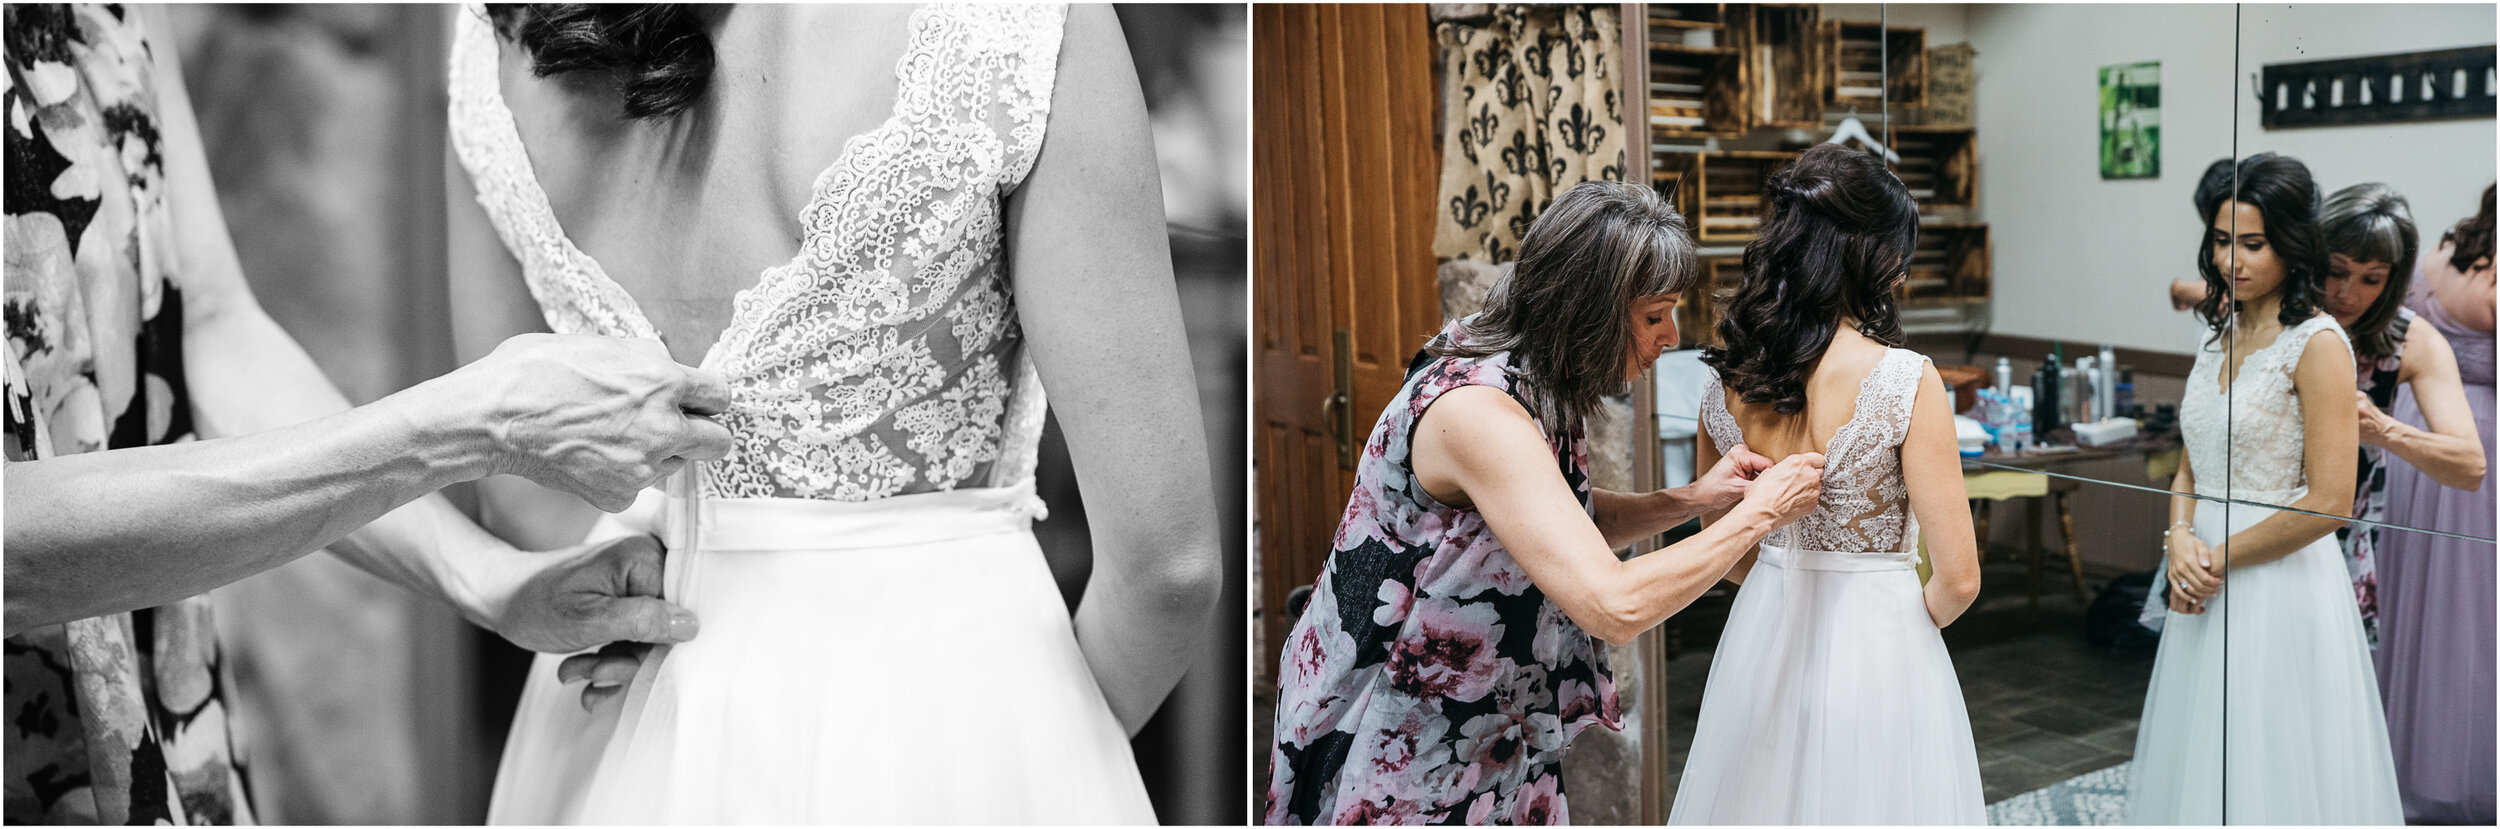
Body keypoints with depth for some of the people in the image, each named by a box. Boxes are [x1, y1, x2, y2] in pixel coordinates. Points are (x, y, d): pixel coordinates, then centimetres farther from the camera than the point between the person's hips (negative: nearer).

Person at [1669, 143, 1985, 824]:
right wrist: (1909, 624, 4)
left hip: (1761, 637, 5)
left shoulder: (1725, 381, -3)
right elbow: (1958, 577, -15)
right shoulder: (1906, 382, -18)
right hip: (1879, 652, -5)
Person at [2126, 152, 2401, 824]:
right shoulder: (2222, 334, 10)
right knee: (2201, 768, 14)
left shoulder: (2318, 345, -13)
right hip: (2208, 590, 7)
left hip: (2280, 587, -7)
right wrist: (2180, 539, -4)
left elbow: (2328, 503, -17)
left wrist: (2219, 557, -9)